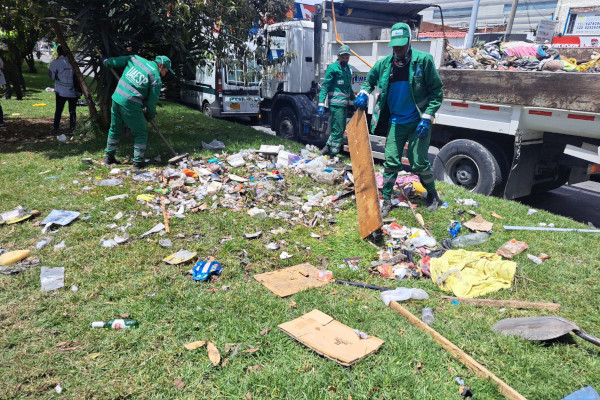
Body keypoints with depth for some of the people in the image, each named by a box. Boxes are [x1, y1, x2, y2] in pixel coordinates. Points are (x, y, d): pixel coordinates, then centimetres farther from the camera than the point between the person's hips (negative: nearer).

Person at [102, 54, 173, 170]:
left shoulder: (136, 59, 11)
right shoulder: (156, 78, -6)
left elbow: (117, 61, 22)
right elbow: (152, 101, -4)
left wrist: (106, 61, 41)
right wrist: (150, 115, 12)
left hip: (116, 99, 7)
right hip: (131, 105, -7)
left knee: (115, 129, 21)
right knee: (140, 134, 7)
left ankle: (109, 157, 31)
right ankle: (138, 161, 8)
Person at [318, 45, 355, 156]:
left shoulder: (349, 69, 16)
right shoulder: (333, 68, -6)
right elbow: (325, 86, -10)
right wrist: (321, 104, -18)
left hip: (344, 104, 8)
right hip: (336, 103, -8)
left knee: (341, 129, 13)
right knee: (338, 130, -6)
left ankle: (327, 148, 25)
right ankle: (333, 155, 3)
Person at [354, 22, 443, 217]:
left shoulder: (423, 60, -10)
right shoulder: (384, 64, 0)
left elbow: (436, 91, -7)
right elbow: (370, 80, 19)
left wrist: (427, 118, -15)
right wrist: (364, 94, -4)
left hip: (418, 122, -3)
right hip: (396, 122, 3)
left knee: (419, 162, -1)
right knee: (391, 162, 3)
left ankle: (432, 195, 24)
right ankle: (386, 201, 15)